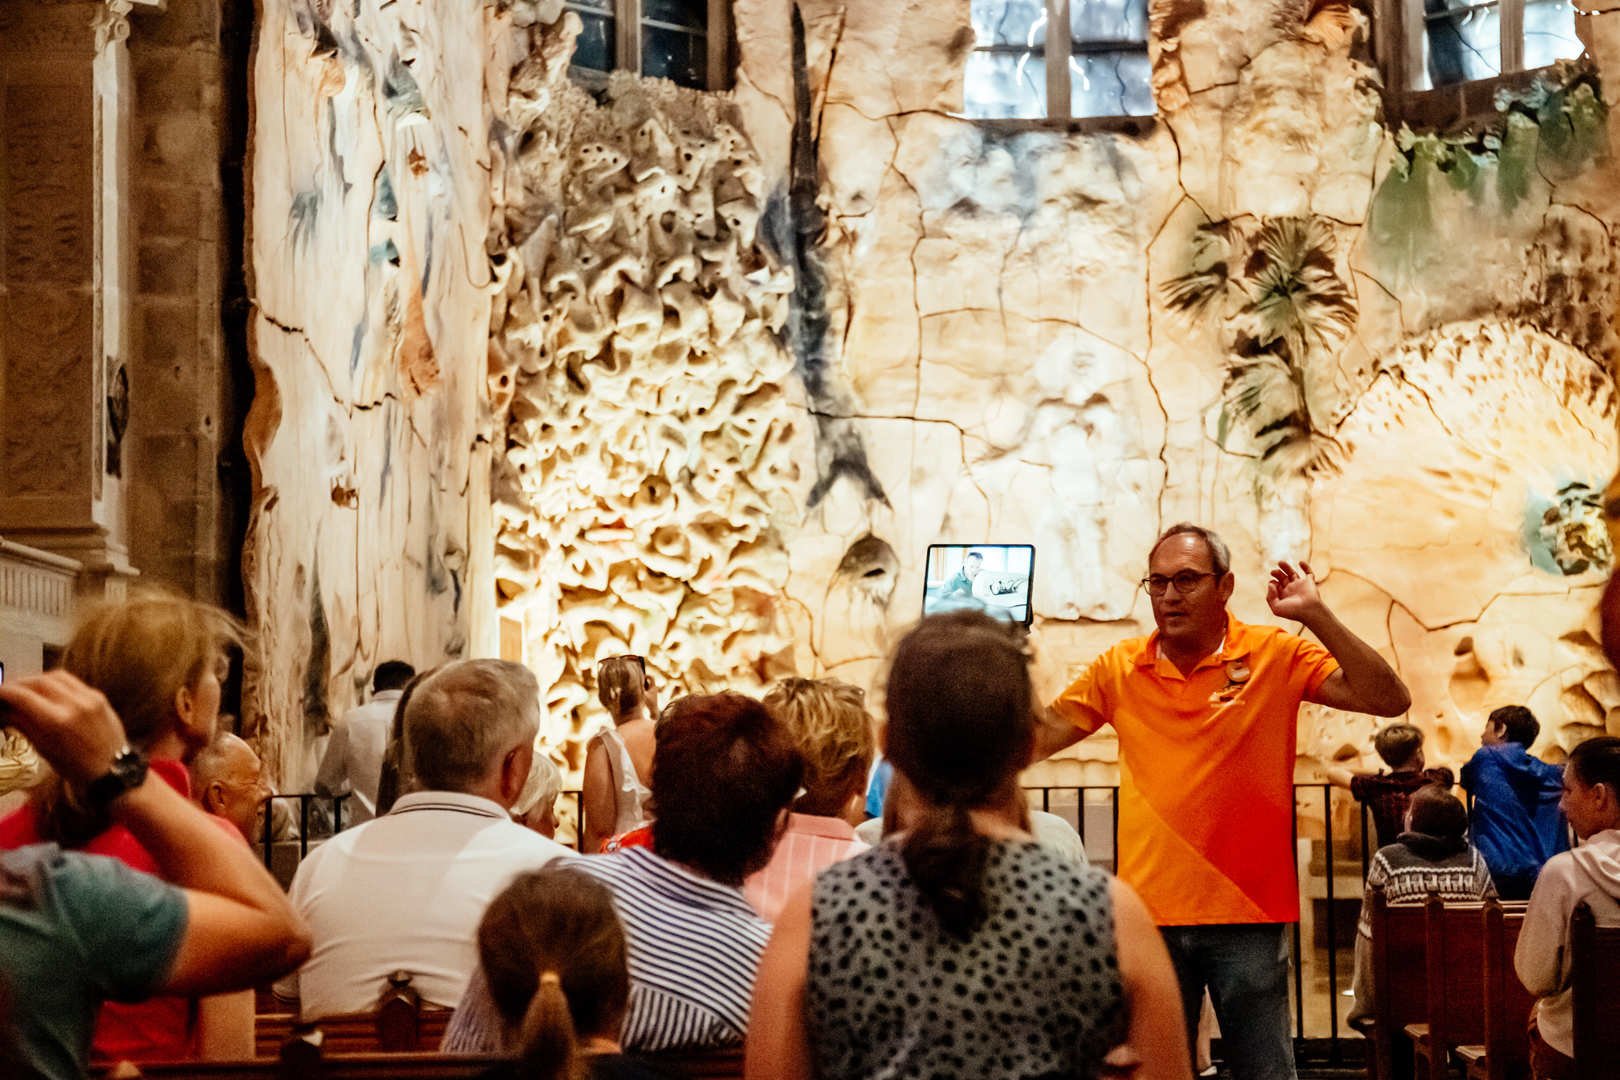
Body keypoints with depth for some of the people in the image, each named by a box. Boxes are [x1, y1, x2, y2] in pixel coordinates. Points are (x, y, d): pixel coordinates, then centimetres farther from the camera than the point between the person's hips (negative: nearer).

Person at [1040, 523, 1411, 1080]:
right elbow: (1040, 736, 6)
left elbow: (1389, 700, -10)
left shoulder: (1276, 656, -3)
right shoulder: (1119, 668, 5)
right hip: (1151, 910, 2)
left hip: (1248, 912, -2)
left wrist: (1315, 616, -18)